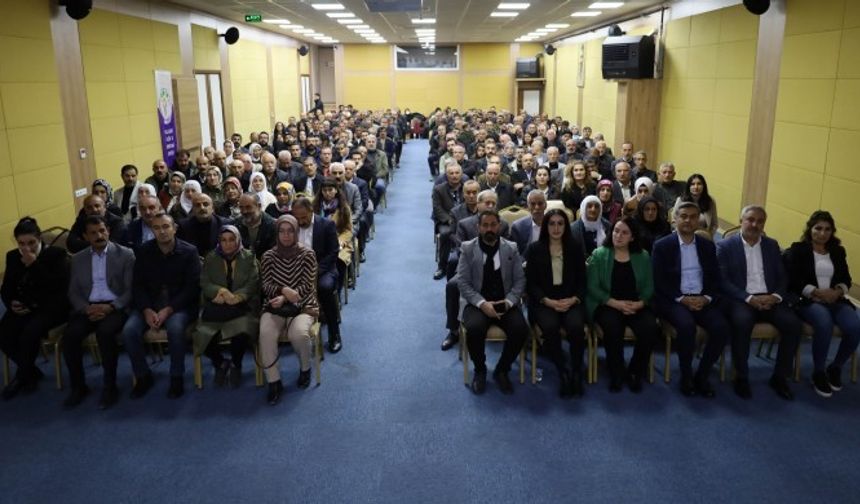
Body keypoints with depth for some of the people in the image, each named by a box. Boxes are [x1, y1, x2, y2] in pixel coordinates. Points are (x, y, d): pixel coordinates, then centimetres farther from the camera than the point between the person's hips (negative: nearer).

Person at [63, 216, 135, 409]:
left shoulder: (125, 254, 2)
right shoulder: (78, 259, 14)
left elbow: (131, 289, -3)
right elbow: (73, 292, 11)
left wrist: (110, 307, -18)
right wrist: (86, 308, -10)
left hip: (115, 307, -3)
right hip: (88, 307, 4)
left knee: (105, 332, -33)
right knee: (70, 335, -24)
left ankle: (110, 387, -17)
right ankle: (78, 386, -5)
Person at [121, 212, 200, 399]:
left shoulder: (189, 251, -4)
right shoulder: (144, 251, 6)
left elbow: (192, 286, -8)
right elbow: (138, 285, 4)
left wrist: (168, 310, -18)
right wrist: (147, 310, -14)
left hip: (179, 305, -3)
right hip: (149, 304, 3)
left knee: (175, 327, -34)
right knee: (129, 330, -23)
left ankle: (176, 377, -14)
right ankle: (143, 376, -1)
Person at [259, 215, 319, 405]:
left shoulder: (307, 254, -3)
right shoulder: (269, 256, 4)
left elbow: (307, 287, -8)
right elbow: (266, 286, 0)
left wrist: (285, 298, -21)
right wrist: (283, 290, -21)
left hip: (302, 306, -2)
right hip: (274, 307, 2)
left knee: (299, 333, -32)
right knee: (266, 334, -29)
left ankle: (305, 369, 0)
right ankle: (274, 382, -16)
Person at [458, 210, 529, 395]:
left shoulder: (511, 248, 6)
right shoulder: (468, 248, 1)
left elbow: (520, 280, 4)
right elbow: (462, 282, -4)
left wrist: (509, 302, -14)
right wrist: (482, 303, -18)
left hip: (504, 303, 2)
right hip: (477, 302, -2)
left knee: (520, 329, -26)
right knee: (475, 329, -32)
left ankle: (501, 371, 0)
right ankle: (480, 370, -1)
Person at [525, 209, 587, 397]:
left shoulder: (575, 249, 10)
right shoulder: (534, 249, 5)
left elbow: (582, 281, 9)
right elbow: (530, 283, 2)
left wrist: (573, 300, -10)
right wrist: (548, 301, -13)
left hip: (570, 301, 1)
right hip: (543, 301, -1)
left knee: (576, 326, -30)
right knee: (550, 327, -32)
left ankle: (577, 372, -11)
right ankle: (563, 373, -15)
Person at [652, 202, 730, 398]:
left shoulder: (708, 246, 13)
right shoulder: (662, 245, 0)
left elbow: (715, 279, 10)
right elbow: (659, 282, -6)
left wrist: (706, 298, -9)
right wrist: (682, 299, -16)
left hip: (702, 299, 4)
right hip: (673, 300, -4)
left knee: (721, 327, -23)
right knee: (686, 325, -33)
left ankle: (702, 375, -4)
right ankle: (686, 376, -11)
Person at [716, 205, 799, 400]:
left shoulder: (772, 245, 15)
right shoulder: (726, 246, 1)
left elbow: (782, 277, 12)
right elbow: (723, 281, -7)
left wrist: (776, 296, -10)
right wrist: (749, 298, -19)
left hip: (769, 299, 4)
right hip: (740, 299, -4)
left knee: (793, 324, -22)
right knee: (742, 322, -35)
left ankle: (779, 376, -4)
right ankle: (742, 377, -17)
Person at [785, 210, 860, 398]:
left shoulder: (838, 251, 18)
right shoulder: (797, 249, 3)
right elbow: (793, 280, -5)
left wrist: (838, 291, -10)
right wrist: (818, 292, -17)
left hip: (835, 300, 5)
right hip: (807, 300, -4)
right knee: (824, 324, -36)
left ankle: (835, 368, 2)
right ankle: (818, 373, -15)